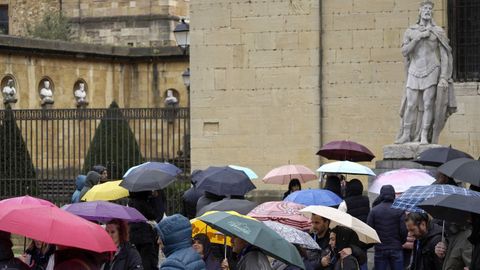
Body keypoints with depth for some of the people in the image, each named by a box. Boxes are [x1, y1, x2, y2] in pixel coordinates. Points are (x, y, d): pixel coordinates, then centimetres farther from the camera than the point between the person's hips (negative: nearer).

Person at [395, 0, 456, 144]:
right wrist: (418, 37, -12)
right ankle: (406, 135, 5)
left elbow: (444, 55, 1)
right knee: (411, 105, -1)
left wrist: (444, 77, -8)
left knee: (428, 104, -6)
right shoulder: (410, 32, 10)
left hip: (431, 72, -1)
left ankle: (424, 136, -4)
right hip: (414, 72, 1)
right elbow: (404, 51, -2)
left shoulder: (438, 32, 5)